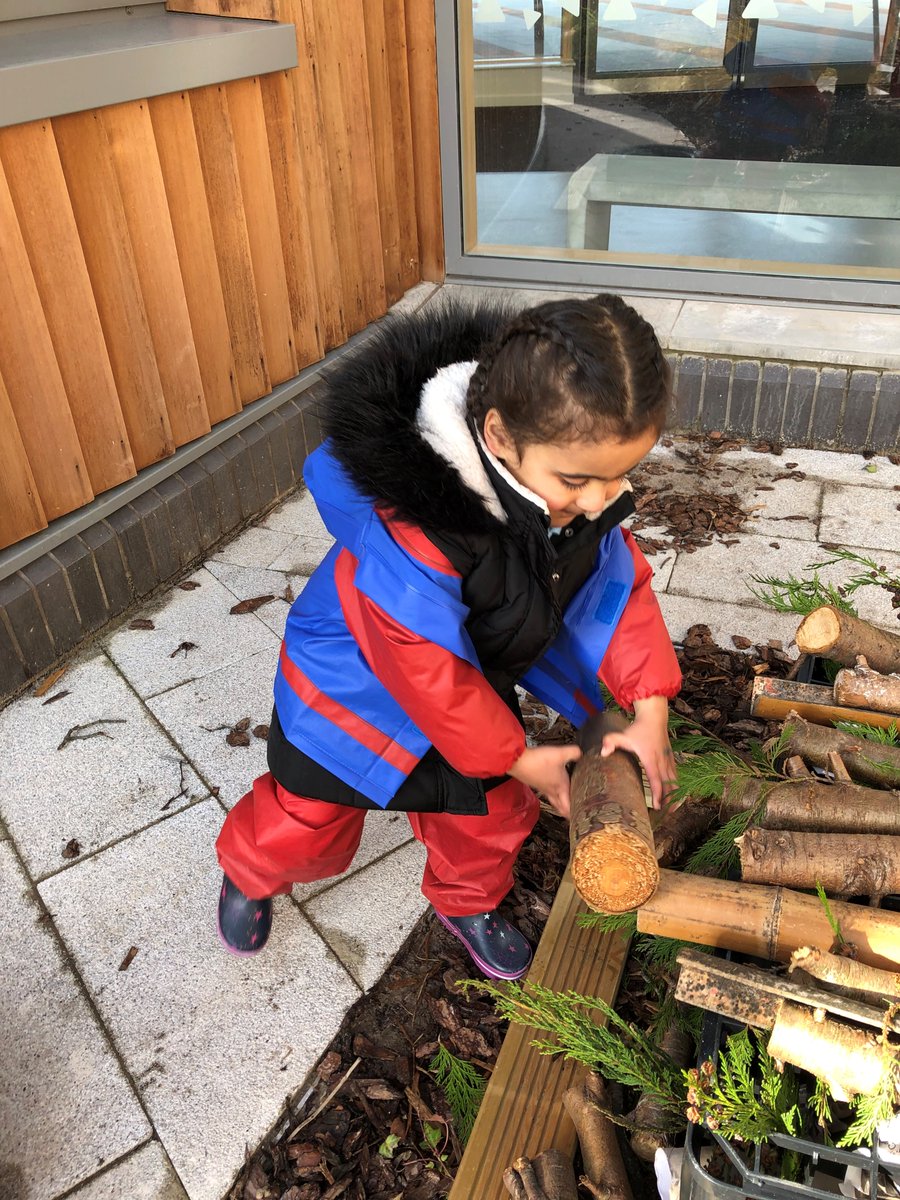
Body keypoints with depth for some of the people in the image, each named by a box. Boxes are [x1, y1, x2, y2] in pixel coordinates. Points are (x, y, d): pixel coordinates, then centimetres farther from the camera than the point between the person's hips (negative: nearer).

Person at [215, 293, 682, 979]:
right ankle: (250, 871, 51)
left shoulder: (575, 472, -22)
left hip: (474, 680, 6)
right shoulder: (410, 528, -44)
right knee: (309, 820, 16)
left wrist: (650, 708, -16)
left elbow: (618, 585, -9)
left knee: (492, 809, 20)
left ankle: (467, 902, 52)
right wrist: (517, 758, -19)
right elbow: (428, 672, -33)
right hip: (359, 686, -5)